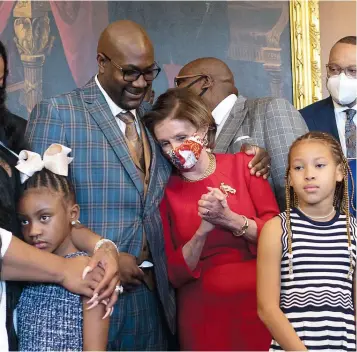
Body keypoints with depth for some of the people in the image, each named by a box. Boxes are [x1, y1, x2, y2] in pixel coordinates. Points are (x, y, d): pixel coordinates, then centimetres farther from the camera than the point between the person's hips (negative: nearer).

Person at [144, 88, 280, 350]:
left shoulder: (243, 165, 0)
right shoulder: (165, 192, 0)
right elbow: (175, 274, -3)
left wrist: (229, 219, -20)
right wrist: (203, 230, -18)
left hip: (259, 304, 0)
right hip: (204, 313, 0)